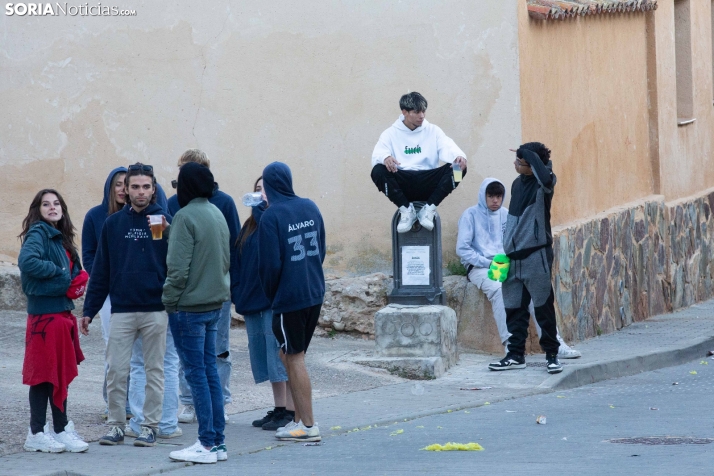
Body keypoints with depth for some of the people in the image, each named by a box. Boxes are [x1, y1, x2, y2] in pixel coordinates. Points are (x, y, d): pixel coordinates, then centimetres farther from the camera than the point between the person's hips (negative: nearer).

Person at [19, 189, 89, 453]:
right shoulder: (38, 233, -11)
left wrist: (77, 279, -1)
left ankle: (61, 429, 19)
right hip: (45, 312, -9)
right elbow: (27, 261, -28)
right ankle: (37, 434, 2)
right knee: (45, 373, -4)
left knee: (62, 372, 12)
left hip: (62, 310, 9)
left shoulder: (60, 237, 15)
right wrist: (58, 272, -17)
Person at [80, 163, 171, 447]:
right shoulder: (113, 224, 6)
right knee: (116, 370, 1)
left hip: (156, 310, -2)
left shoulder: (165, 221, -1)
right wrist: (90, 309, 6)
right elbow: (101, 270, 8)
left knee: (154, 370, 5)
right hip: (122, 310, 2)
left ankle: (150, 426, 12)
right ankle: (116, 425, 10)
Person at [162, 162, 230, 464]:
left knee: (197, 373, -3)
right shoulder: (217, 214, 10)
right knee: (210, 371, 12)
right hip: (215, 303, 8)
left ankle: (207, 444, -2)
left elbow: (178, 267, -18)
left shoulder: (186, 216, -15)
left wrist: (170, 300, -10)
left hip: (190, 305, -8)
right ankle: (217, 442, 14)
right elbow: (226, 260, 17)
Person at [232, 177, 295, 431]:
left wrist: (261, 207, -20)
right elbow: (237, 259, 16)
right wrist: (237, 290, 5)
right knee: (265, 357, 11)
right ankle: (279, 408, 18)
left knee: (280, 355, -7)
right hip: (252, 302, 8)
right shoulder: (250, 224, 15)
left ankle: (291, 411, -3)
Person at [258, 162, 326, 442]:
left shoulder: (271, 216, -14)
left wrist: (270, 293, 2)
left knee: (294, 358, 1)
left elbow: (270, 263, -14)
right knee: (290, 355, 17)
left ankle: (308, 426, 2)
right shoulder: (310, 208, 7)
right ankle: (300, 418, 18)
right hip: (315, 293, 7)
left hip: (288, 297, -7)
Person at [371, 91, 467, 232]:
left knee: (458, 168, -22)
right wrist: (385, 158, -33)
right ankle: (406, 209, -15)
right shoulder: (391, 134, 8)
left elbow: (447, 147, -5)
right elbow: (378, 154, -7)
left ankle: (429, 209, -16)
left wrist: (459, 156, -30)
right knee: (378, 171, -30)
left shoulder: (433, 131, 12)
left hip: (428, 184, 1)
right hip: (402, 185, -1)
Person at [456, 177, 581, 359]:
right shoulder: (471, 215, 2)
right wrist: (488, 263, -14)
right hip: (480, 268, -4)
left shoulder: (506, 215, 16)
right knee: (498, 288, -37)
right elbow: (462, 249, -5)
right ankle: (510, 343, -37)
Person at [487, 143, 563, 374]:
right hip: (514, 256, 7)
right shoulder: (517, 184, 13)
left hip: (536, 254, -7)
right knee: (514, 308, 8)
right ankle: (516, 355, 15)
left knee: (543, 307, -3)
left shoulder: (543, 183, -9)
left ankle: (552, 355, 5)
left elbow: (544, 175, -37)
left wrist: (528, 154, -23)